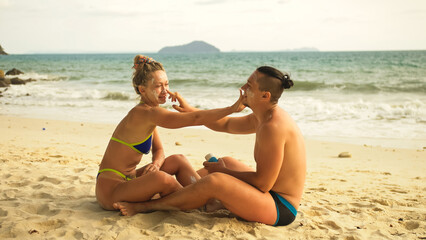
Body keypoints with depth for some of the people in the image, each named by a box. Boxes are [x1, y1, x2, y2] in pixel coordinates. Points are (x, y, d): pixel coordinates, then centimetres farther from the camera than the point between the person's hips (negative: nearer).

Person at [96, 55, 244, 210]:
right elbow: (195, 118, -29)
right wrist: (232, 108, -26)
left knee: (177, 161, 7)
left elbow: (159, 150, 13)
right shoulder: (145, 113, -22)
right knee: (161, 178, -32)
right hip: (110, 191, -10)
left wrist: (156, 163, -11)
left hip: (127, 181, 10)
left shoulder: (147, 114, 9)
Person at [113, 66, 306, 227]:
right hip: (273, 194, 11)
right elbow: (226, 125, 20)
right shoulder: (264, 117, 6)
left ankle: (146, 206, -9)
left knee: (215, 181, -27)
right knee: (228, 161, 25)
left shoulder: (273, 127, -25)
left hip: (280, 209, -10)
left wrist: (223, 171, -11)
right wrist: (189, 110, 10)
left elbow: (263, 183, -25)